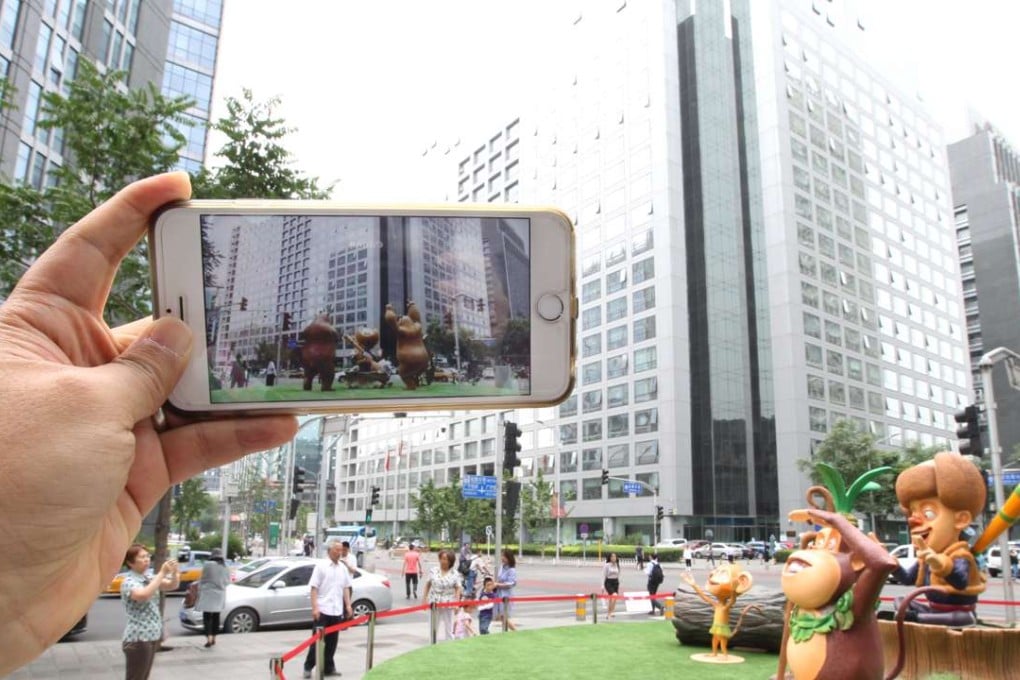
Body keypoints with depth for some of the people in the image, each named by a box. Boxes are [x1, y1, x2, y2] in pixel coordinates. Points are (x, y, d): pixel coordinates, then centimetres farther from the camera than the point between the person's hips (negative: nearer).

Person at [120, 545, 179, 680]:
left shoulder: (148, 578, 8)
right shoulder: (128, 582, -14)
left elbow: (172, 585, 8)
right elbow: (143, 595, -34)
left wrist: (174, 572, -13)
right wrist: (162, 573, -31)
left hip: (152, 636, 8)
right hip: (138, 638, -8)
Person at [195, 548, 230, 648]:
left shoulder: (208, 565, -11)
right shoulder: (225, 568, 4)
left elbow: (202, 580, -5)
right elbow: (228, 582, 11)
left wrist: (199, 591, 8)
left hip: (208, 593, -5)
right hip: (220, 595, 5)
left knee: (207, 616, -3)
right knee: (216, 616, 13)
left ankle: (209, 638, -15)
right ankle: (214, 638, 20)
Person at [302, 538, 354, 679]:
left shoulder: (343, 567, 9)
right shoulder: (321, 566, -6)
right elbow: (314, 588, -8)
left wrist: (348, 605, 7)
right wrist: (315, 607, -14)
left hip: (337, 610, 5)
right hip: (322, 609, -4)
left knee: (332, 641, 10)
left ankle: (328, 667, 20)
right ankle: (308, 667, 12)